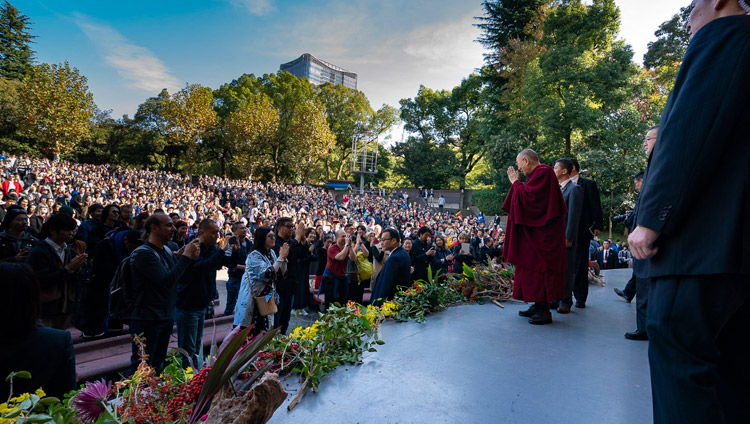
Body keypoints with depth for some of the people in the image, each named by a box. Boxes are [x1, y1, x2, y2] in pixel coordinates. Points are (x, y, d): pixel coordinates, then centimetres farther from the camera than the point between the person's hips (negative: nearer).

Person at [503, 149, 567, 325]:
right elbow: (528, 197, 19)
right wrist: (516, 182, 12)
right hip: (535, 231, 11)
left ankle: (544, 311, -3)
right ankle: (538, 306, 20)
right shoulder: (538, 173, 16)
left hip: (542, 233, -11)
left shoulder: (543, 172, -14)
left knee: (539, 267, -8)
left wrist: (515, 182, -8)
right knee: (533, 267, 13)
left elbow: (527, 197, -21)